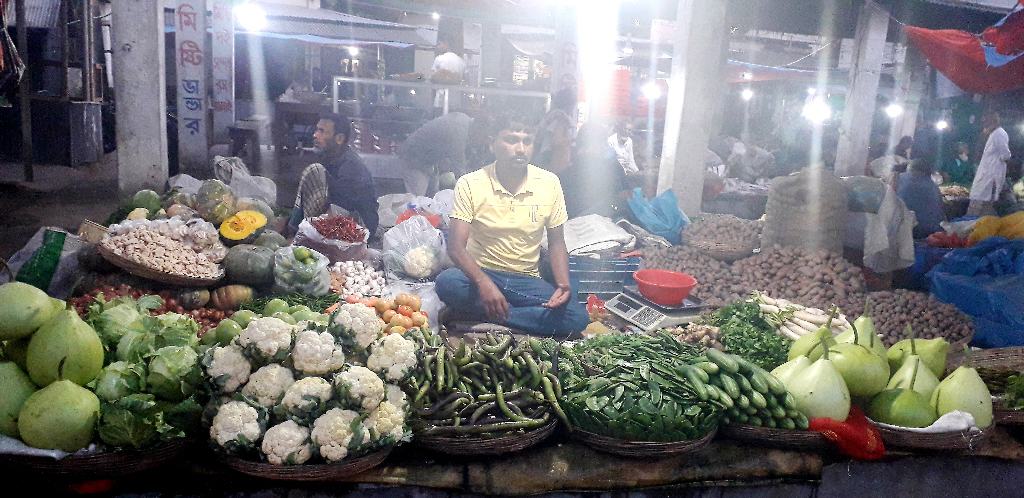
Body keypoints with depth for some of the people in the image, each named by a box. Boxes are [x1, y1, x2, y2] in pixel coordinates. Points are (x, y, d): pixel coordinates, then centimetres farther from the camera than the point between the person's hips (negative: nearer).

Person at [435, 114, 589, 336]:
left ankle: (475, 313, -18)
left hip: (527, 280, 4)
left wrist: (564, 285, -12)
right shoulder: (470, 184, -8)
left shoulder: (550, 183, -1)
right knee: (447, 282, -36)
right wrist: (484, 284, -34)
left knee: (579, 318, -24)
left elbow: (556, 243, 7)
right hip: (480, 274, -3)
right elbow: (456, 245, -15)